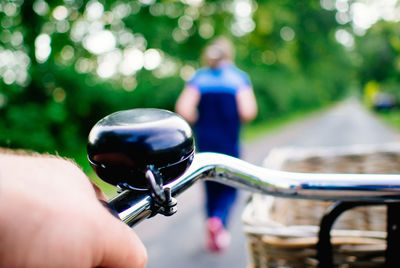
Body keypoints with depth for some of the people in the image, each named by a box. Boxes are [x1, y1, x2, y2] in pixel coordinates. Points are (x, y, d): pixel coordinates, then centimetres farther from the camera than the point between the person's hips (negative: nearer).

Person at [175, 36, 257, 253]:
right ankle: (219, 220, -16)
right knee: (228, 188, 11)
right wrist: (235, 119, 7)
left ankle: (213, 235, 26)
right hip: (229, 143, -2)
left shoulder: (198, 78, 3)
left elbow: (183, 109, -10)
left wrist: (200, 122, 7)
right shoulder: (239, 77, -1)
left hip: (204, 143, 3)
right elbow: (248, 112, -14)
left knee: (211, 187, 17)